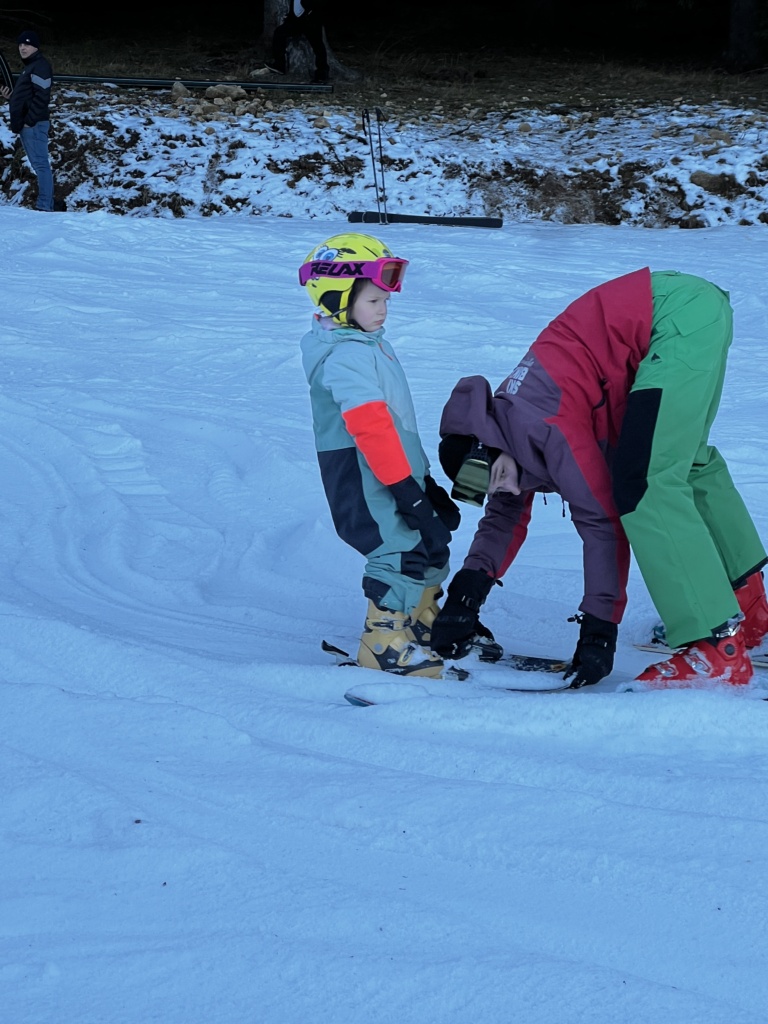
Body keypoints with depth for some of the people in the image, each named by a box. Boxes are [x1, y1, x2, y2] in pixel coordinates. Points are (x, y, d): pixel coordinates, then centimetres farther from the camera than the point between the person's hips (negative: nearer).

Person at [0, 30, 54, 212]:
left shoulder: (40, 67, -10)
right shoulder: (29, 67, 22)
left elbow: (41, 97, -20)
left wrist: (29, 121, -21)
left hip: (33, 125, -11)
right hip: (26, 125, 11)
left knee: (41, 164, -11)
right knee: (39, 165, 10)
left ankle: (44, 206, -14)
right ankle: (47, 204, 13)